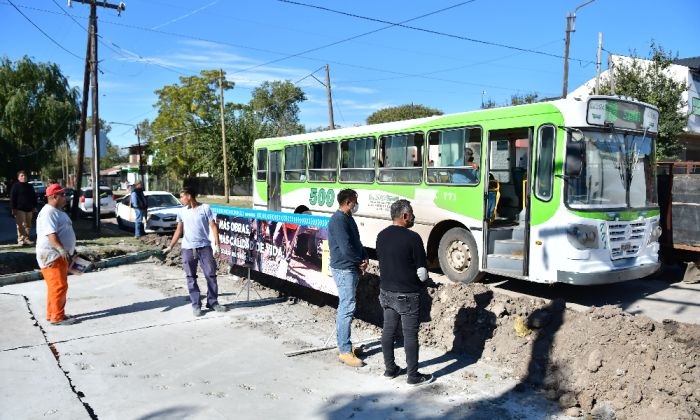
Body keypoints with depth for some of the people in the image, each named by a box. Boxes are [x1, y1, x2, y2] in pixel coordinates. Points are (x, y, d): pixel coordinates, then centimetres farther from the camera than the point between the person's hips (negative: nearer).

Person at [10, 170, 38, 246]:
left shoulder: (30, 186, 17)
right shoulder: (16, 186, -1)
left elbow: (34, 197, 22)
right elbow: (12, 197, -6)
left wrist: (34, 207, 15)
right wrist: (14, 208, -12)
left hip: (29, 209, 6)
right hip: (19, 209, -6)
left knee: (28, 225, 8)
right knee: (21, 226, -10)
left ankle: (26, 239, 16)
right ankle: (20, 240, -8)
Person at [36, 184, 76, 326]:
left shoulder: (57, 211, 17)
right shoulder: (48, 212, -16)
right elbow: (50, 233, -27)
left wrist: (71, 250, 29)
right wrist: (61, 249, -37)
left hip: (61, 256, 11)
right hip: (52, 256, -11)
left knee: (57, 286, 15)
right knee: (59, 286, -9)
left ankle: (52, 313, 24)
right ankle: (57, 317, -3)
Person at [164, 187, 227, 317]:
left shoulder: (205, 208, -1)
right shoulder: (182, 212, 9)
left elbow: (213, 227, -3)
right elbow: (179, 230, 12)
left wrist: (217, 244, -11)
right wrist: (170, 247, 6)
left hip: (204, 247, -2)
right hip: (188, 249, 3)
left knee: (211, 275, 0)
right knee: (191, 278, 4)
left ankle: (213, 302, 14)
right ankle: (196, 305, 13)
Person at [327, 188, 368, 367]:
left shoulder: (348, 218, 15)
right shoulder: (338, 220, -17)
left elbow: (357, 243, 18)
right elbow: (346, 248, -23)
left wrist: (365, 259, 2)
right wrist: (360, 262, -9)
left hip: (352, 268, 10)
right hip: (343, 269, -10)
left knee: (345, 307, 16)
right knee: (347, 308, -9)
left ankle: (342, 343, 27)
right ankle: (345, 351, -4)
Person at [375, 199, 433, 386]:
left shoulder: (381, 236, 3)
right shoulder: (412, 237, -18)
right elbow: (422, 272, -15)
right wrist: (421, 279, 6)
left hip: (386, 292, 7)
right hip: (407, 294, -7)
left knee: (388, 330, 15)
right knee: (410, 334, 3)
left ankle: (390, 369, 28)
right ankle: (413, 376, 14)